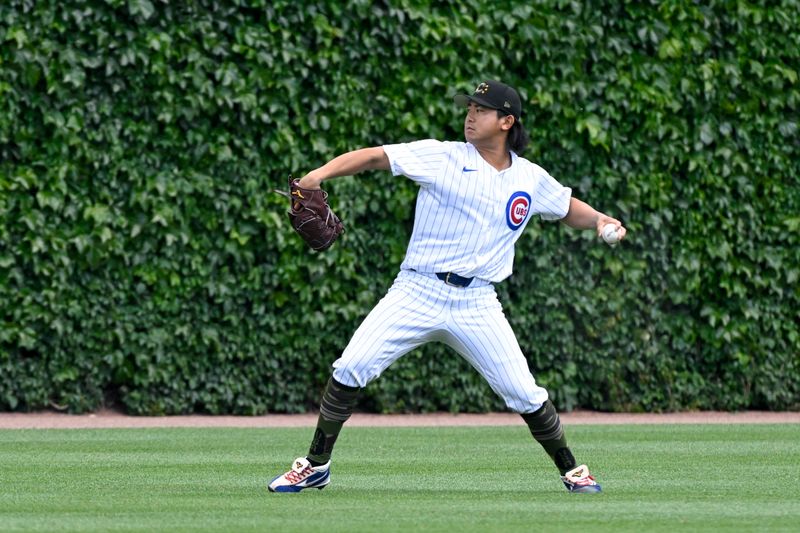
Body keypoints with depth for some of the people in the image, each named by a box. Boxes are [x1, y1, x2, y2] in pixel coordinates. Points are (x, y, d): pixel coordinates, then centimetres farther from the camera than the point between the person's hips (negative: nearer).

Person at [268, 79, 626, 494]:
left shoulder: (531, 179, 8)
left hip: (476, 303, 1)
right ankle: (316, 466, 2)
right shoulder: (442, 157, -2)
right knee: (350, 370, -12)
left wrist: (600, 220, 2)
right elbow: (376, 156, -10)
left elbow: (569, 208, 25)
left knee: (523, 393, -4)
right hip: (417, 292, -1)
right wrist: (322, 173, -25)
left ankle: (571, 471, 17)